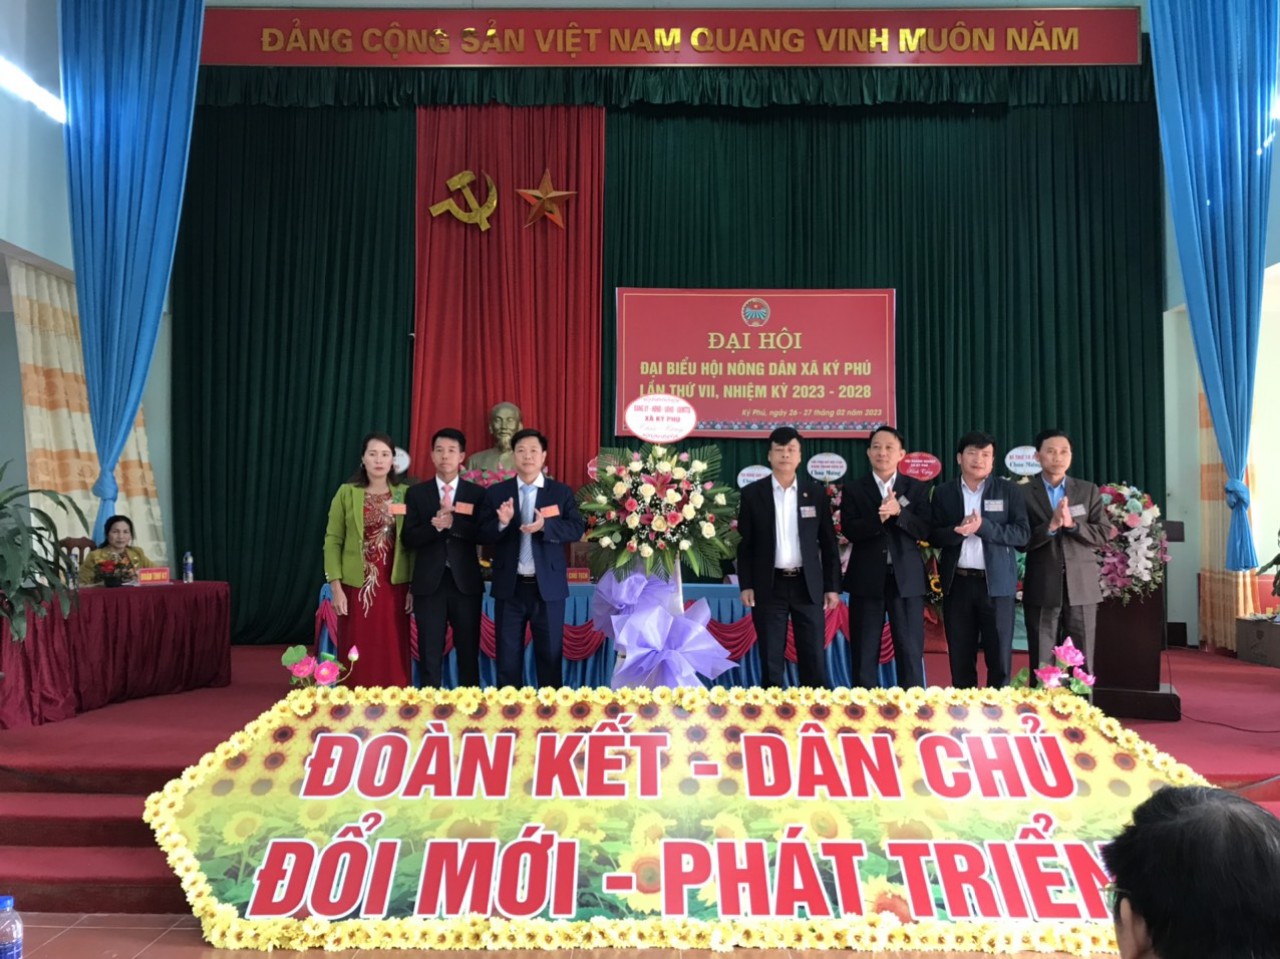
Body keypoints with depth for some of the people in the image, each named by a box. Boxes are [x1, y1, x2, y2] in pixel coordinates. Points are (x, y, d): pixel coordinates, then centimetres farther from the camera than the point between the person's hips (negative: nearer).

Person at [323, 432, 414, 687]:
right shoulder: (347, 492, 2)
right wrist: (336, 587, -6)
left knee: (392, 655, 3)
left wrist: (414, 587, -1)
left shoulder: (405, 493, 4)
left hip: (394, 587, 1)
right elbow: (332, 541, 1)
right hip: (357, 586, 0)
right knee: (356, 655, 3)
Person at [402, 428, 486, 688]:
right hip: (429, 582, 0)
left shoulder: (477, 493, 5)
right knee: (429, 655, 4)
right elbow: (409, 538, -2)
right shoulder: (416, 493, 7)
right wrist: (434, 525, -19)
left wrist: (453, 523, -19)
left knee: (469, 653, 6)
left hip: (466, 582, 0)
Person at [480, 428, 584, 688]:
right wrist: (502, 522, -19)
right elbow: (482, 535, 1)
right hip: (509, 587, 1)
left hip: (548, 587, -1)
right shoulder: (496, 492, 5)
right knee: (507, 658, 8)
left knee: (550, 656, 7)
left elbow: (577, 529, -6)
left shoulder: (562, 492, 3)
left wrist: (546, 525, -22)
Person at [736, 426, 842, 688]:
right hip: (769, 586, -1)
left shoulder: (815, 492, 5)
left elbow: (828, 543, 7)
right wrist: (746, 585, -4)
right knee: (770, 660, 4)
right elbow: (744, 543, 2)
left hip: (807, 585, 1)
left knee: (814, 658, 2)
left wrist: (832, 586, 3)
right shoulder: (752, 493, 2)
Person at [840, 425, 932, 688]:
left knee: (910, 652, 3)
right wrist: (879, 517, -21)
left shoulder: (917, 489, 8)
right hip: (867, 579, 0)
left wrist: (898, 512, -18)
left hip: (907, 578, 0)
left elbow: (924, 530, -3)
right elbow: (850, 530, -7)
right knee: (864, 654, 4)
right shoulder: (853, 489, 5)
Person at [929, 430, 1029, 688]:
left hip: (996, 583, -1)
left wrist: (983, 527, -18)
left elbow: (1022, 533, -5)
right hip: (958, 583, 2)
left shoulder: (1008, 490, 3)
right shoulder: (943, 493, 7)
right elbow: (934, 536, 2)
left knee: (1000, 657, 2)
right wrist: (958, 531, -18)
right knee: (960, 658, 8)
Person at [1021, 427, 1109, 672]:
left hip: (1081, 588, 2)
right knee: (1041, 666, 3)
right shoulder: (1024, 494, 3)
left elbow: (1102, 536, 2)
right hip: (1042, 590, -1)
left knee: (1082, 665, 4)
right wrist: (1050, 526, -19)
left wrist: (1072, 524, -13)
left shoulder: (1089, 491, 10)